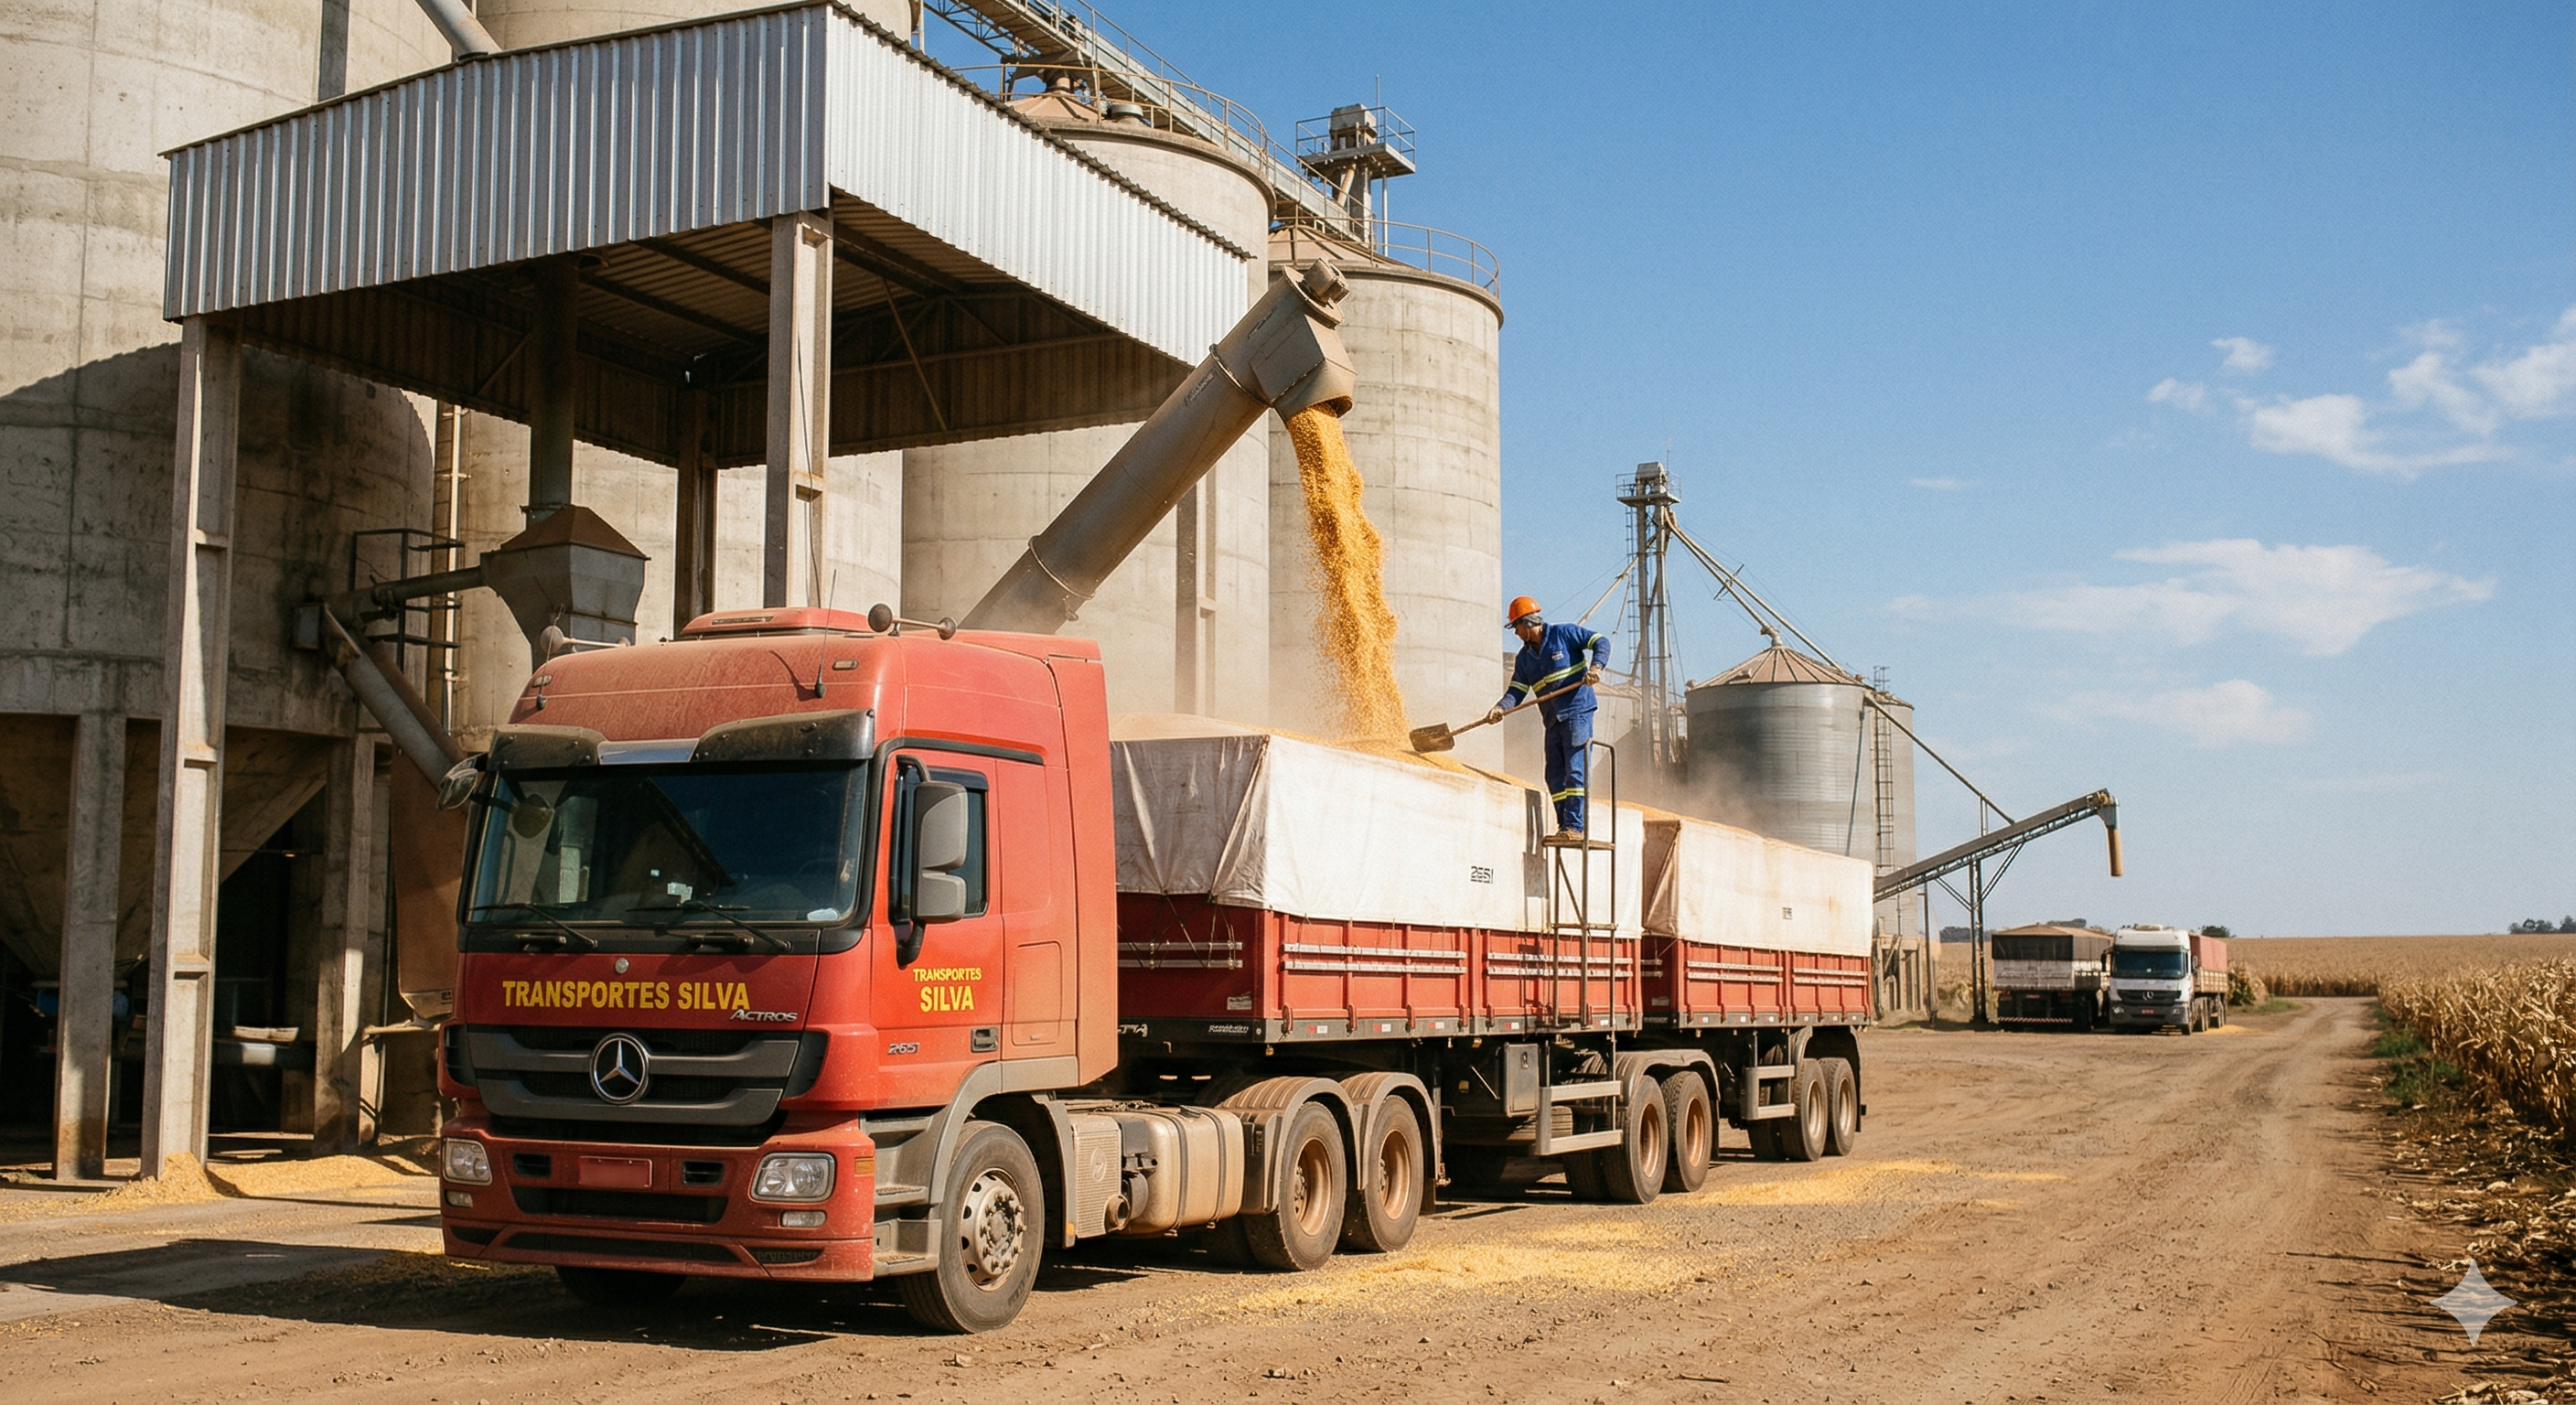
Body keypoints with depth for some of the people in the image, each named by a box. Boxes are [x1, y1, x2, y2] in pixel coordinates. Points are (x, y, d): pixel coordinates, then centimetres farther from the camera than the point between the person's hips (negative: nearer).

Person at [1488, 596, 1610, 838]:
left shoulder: (1564, 634, -3)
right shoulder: (1524, 657, 14)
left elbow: (1602, 642, -3)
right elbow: (1517, 691, 7)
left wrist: (1596, 666, -21)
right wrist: (1501, 708, -13)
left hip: (1577, 711, -7)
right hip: (1553, 720, 7)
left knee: (1575, 769, -11)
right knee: (1555, 776, 5)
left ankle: (1575, 826, -12)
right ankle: (1564, 827, 9)